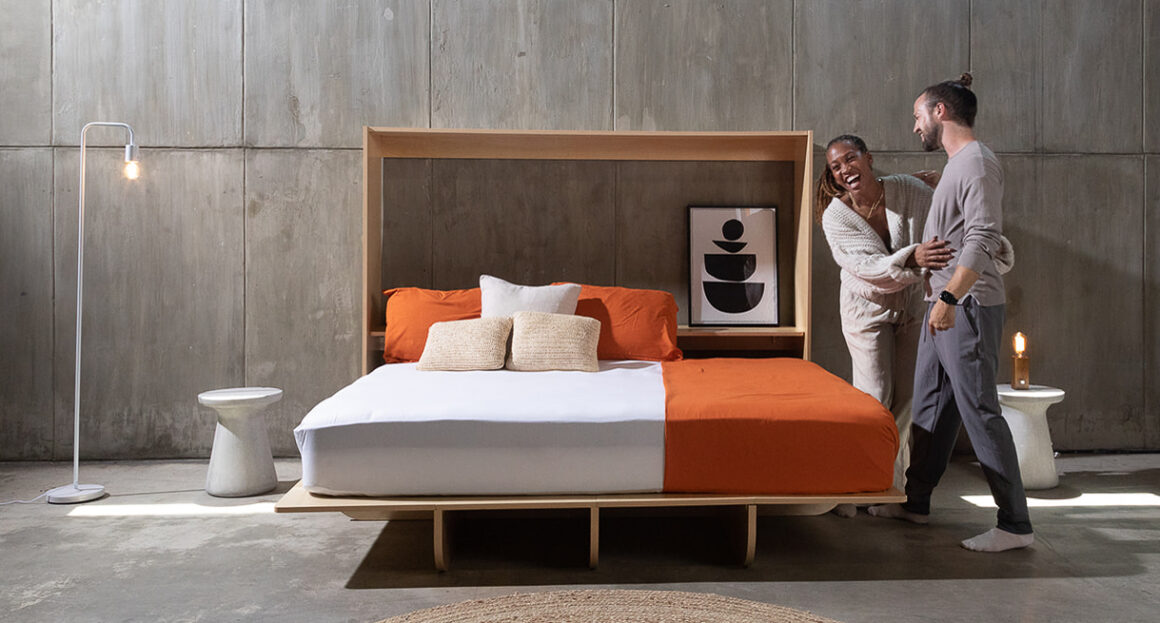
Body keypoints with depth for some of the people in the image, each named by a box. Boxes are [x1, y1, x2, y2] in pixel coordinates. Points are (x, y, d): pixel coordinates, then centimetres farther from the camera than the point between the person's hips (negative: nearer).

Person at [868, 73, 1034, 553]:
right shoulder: (956, 163, 17)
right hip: (944, 304, 10)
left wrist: (951, 297, -29)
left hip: (969, 306, -10)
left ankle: (1015, 525, 0)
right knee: (931, 404, 14)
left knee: (980, 411, -7)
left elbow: (983, 239, -24)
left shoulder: (977, 161, -13)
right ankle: (915, 502, 25)